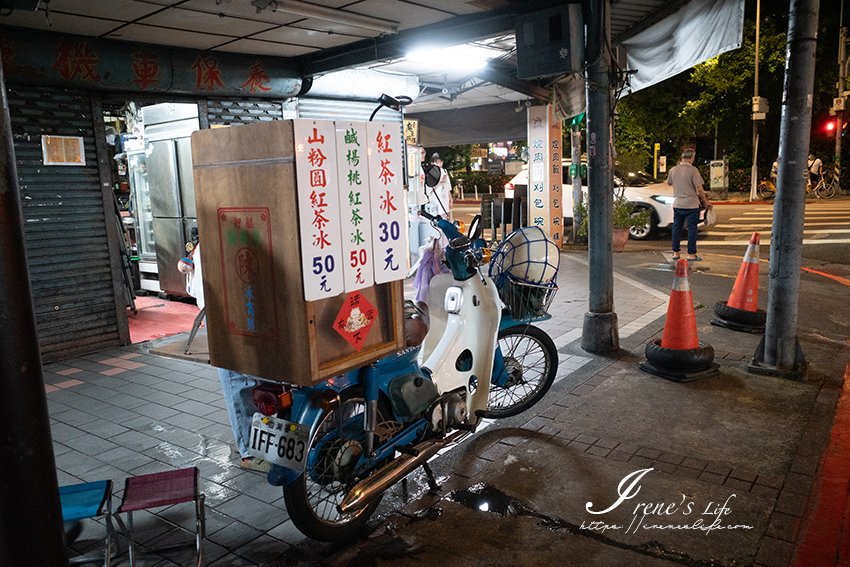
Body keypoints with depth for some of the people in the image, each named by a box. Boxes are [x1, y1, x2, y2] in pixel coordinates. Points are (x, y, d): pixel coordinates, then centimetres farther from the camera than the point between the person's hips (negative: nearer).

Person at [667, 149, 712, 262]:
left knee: (676, 228, 13)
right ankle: (691, 254, 5)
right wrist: (705, 202, -2)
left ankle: (676, 253, 18)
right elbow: (699, 188, -13)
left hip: (677, 205, 5)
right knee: (692, 229, 2)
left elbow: (668, 183, 21)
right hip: (691, 205, -5)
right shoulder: (692, 170, -12)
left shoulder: (673, 170, 3)